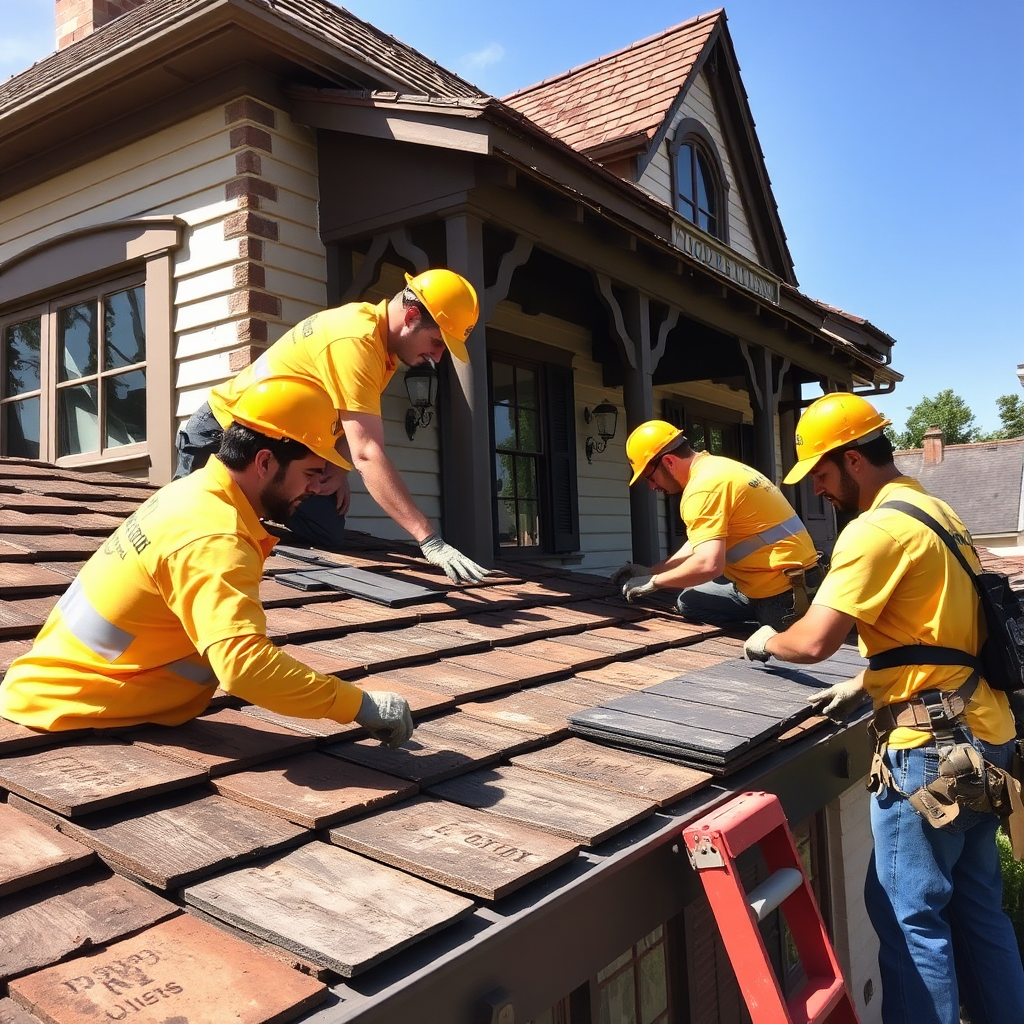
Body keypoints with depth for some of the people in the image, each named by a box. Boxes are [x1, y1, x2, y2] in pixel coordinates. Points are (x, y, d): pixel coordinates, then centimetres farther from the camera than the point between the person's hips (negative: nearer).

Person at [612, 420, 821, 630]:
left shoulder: (702, 486, -19)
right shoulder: (714, 469, 13)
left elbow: (708, 564, -29)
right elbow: (698, 544, 23)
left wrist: (653, 581, -13)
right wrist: (649, 572, 18)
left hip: (784, 591, -10)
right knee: (690, 602, 17)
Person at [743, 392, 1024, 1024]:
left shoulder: (877, 528, -18)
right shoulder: (935, 512, 13)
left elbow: (814, 642, -23)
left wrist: (768, 642, -2)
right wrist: (865, 685, 14)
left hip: (931, 748, -10)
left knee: (909, 916, 2)